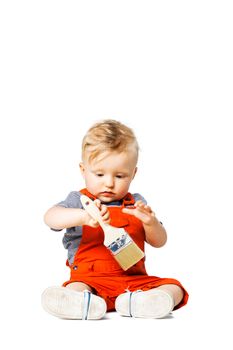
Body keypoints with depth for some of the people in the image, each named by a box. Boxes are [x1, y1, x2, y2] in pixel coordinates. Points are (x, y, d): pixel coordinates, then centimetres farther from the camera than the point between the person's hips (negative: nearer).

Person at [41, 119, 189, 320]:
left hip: (134, 280, 3)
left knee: (174, 288, -20)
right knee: (75, 289, -34)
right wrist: (83, 216, -36)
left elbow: (159, 242, 11)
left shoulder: (136, 203, 15)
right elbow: (50, 218, -16)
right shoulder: (79, 200, 4)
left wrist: (150, 222, -13)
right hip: (90, 279, -3)